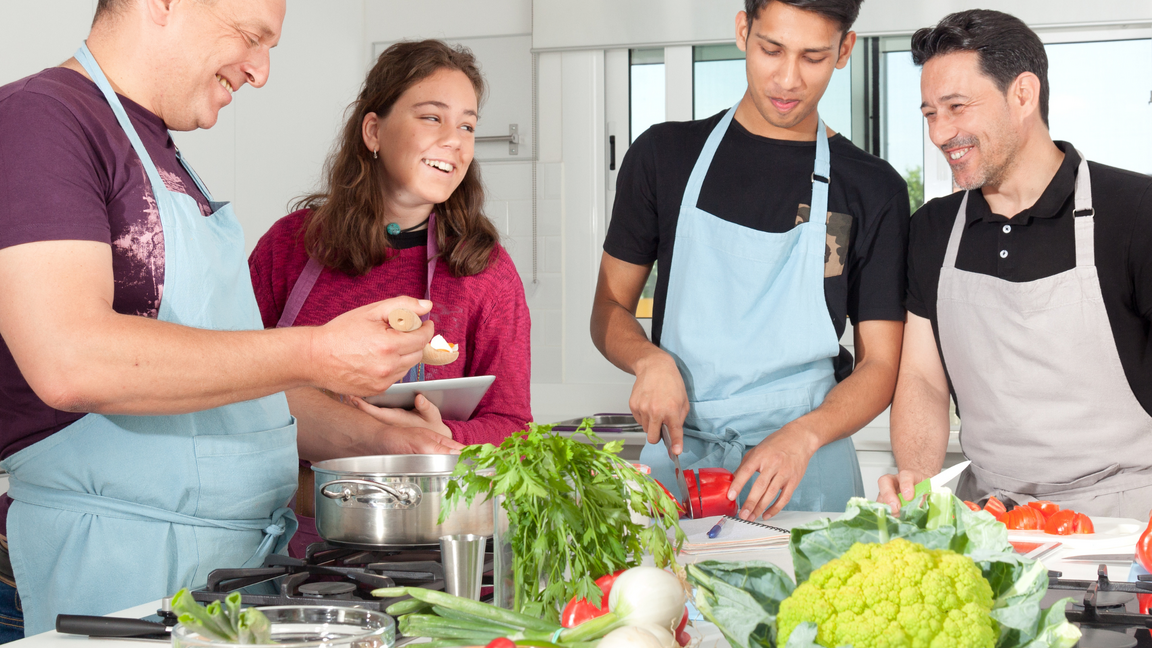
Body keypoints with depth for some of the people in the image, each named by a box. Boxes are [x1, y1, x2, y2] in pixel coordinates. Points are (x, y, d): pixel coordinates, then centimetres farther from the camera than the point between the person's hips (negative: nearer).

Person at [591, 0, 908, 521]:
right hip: (676, 459, 1)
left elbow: (880, 365, 1)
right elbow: (610, 311, 10)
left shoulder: (873, 189, 4)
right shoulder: (665, 155, 6)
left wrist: (802, 436, -17)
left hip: (809, 477, 0)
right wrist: (651, 361, -12)